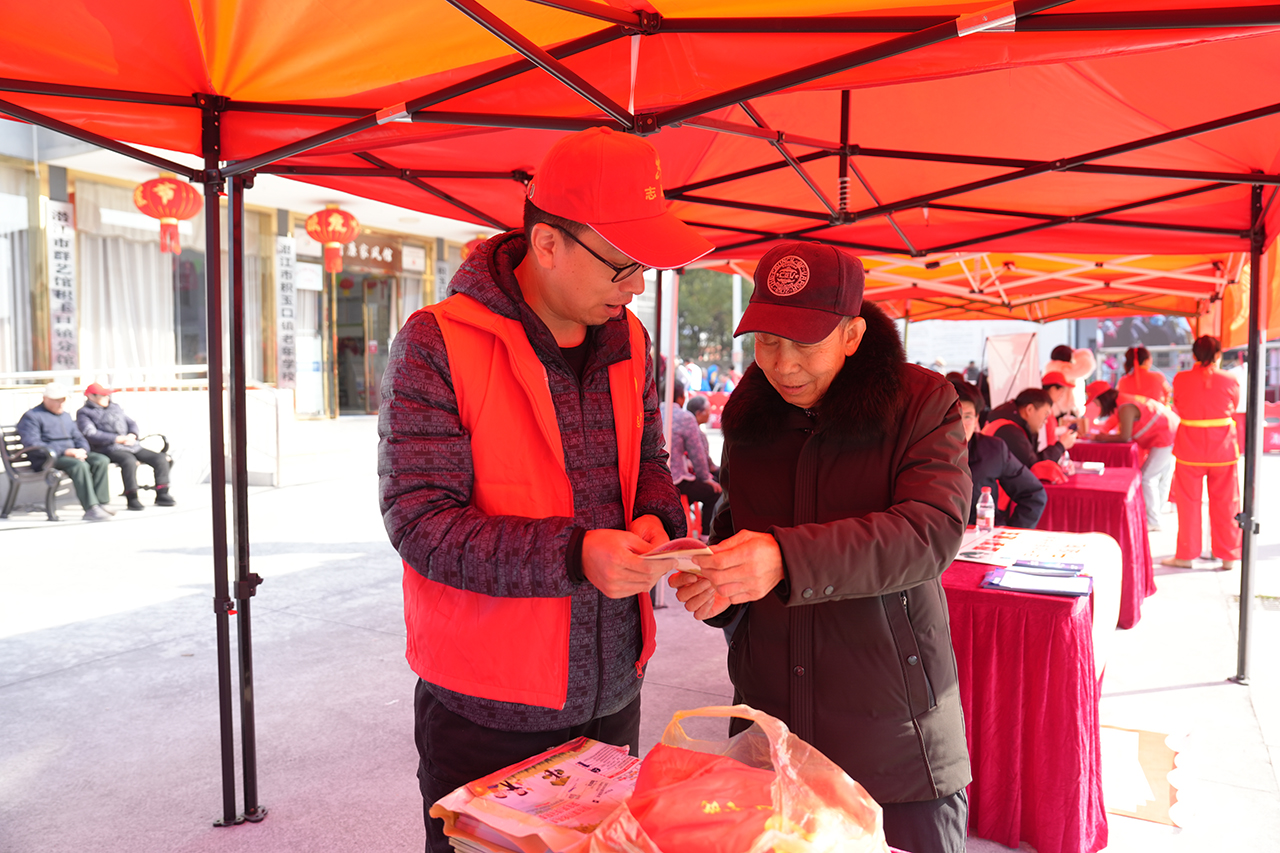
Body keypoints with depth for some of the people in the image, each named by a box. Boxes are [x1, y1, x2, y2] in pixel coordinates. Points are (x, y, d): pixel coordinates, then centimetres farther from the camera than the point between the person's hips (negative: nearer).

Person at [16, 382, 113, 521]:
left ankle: (100, 503, -23)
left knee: (102, 460, -19)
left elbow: (78, 437, 23)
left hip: (73, 454, 8)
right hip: (48, 459, -7)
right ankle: (90, 509, -39)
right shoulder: (31, 416, -1)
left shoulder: (66, 416, 25)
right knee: (80, 465, -35)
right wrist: (65, 451, -21)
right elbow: (32, 445, -14)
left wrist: (82, 450, -4)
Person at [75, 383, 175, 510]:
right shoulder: (84, 413, 5)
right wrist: (119, 439, -17)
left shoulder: (115, 407, 25)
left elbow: (131, 423, 22)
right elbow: (91, 434, -10)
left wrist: (132, 435, -3)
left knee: (161, 458, -12)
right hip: (110, 449, -7)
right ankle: (132, 498, -31)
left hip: (132, 446, 7)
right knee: (129, 461, -39)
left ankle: (162, 495, -8)